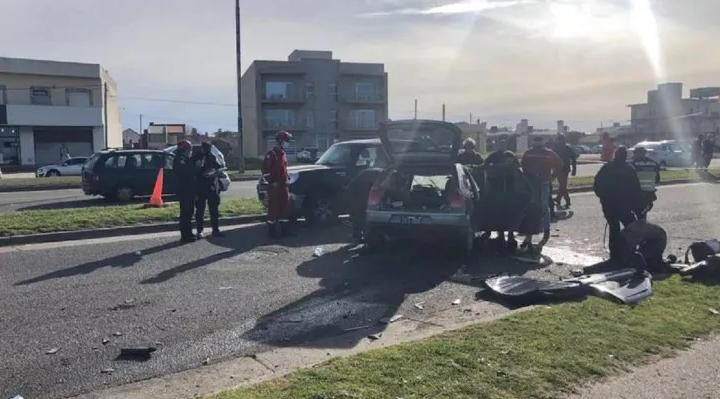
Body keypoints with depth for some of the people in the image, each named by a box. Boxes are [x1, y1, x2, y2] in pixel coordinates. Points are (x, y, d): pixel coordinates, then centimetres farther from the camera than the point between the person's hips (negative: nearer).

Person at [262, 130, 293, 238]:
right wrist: (272, 182, -16)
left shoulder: (283, 153, 16)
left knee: (285, 207, 10)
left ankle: (284, 229, 18)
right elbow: (265, 170, -14)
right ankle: (272, 231, 1)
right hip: (274, 186, -8)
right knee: (273, 208, -4)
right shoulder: (271, 154, -10)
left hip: (283, 185, 8)